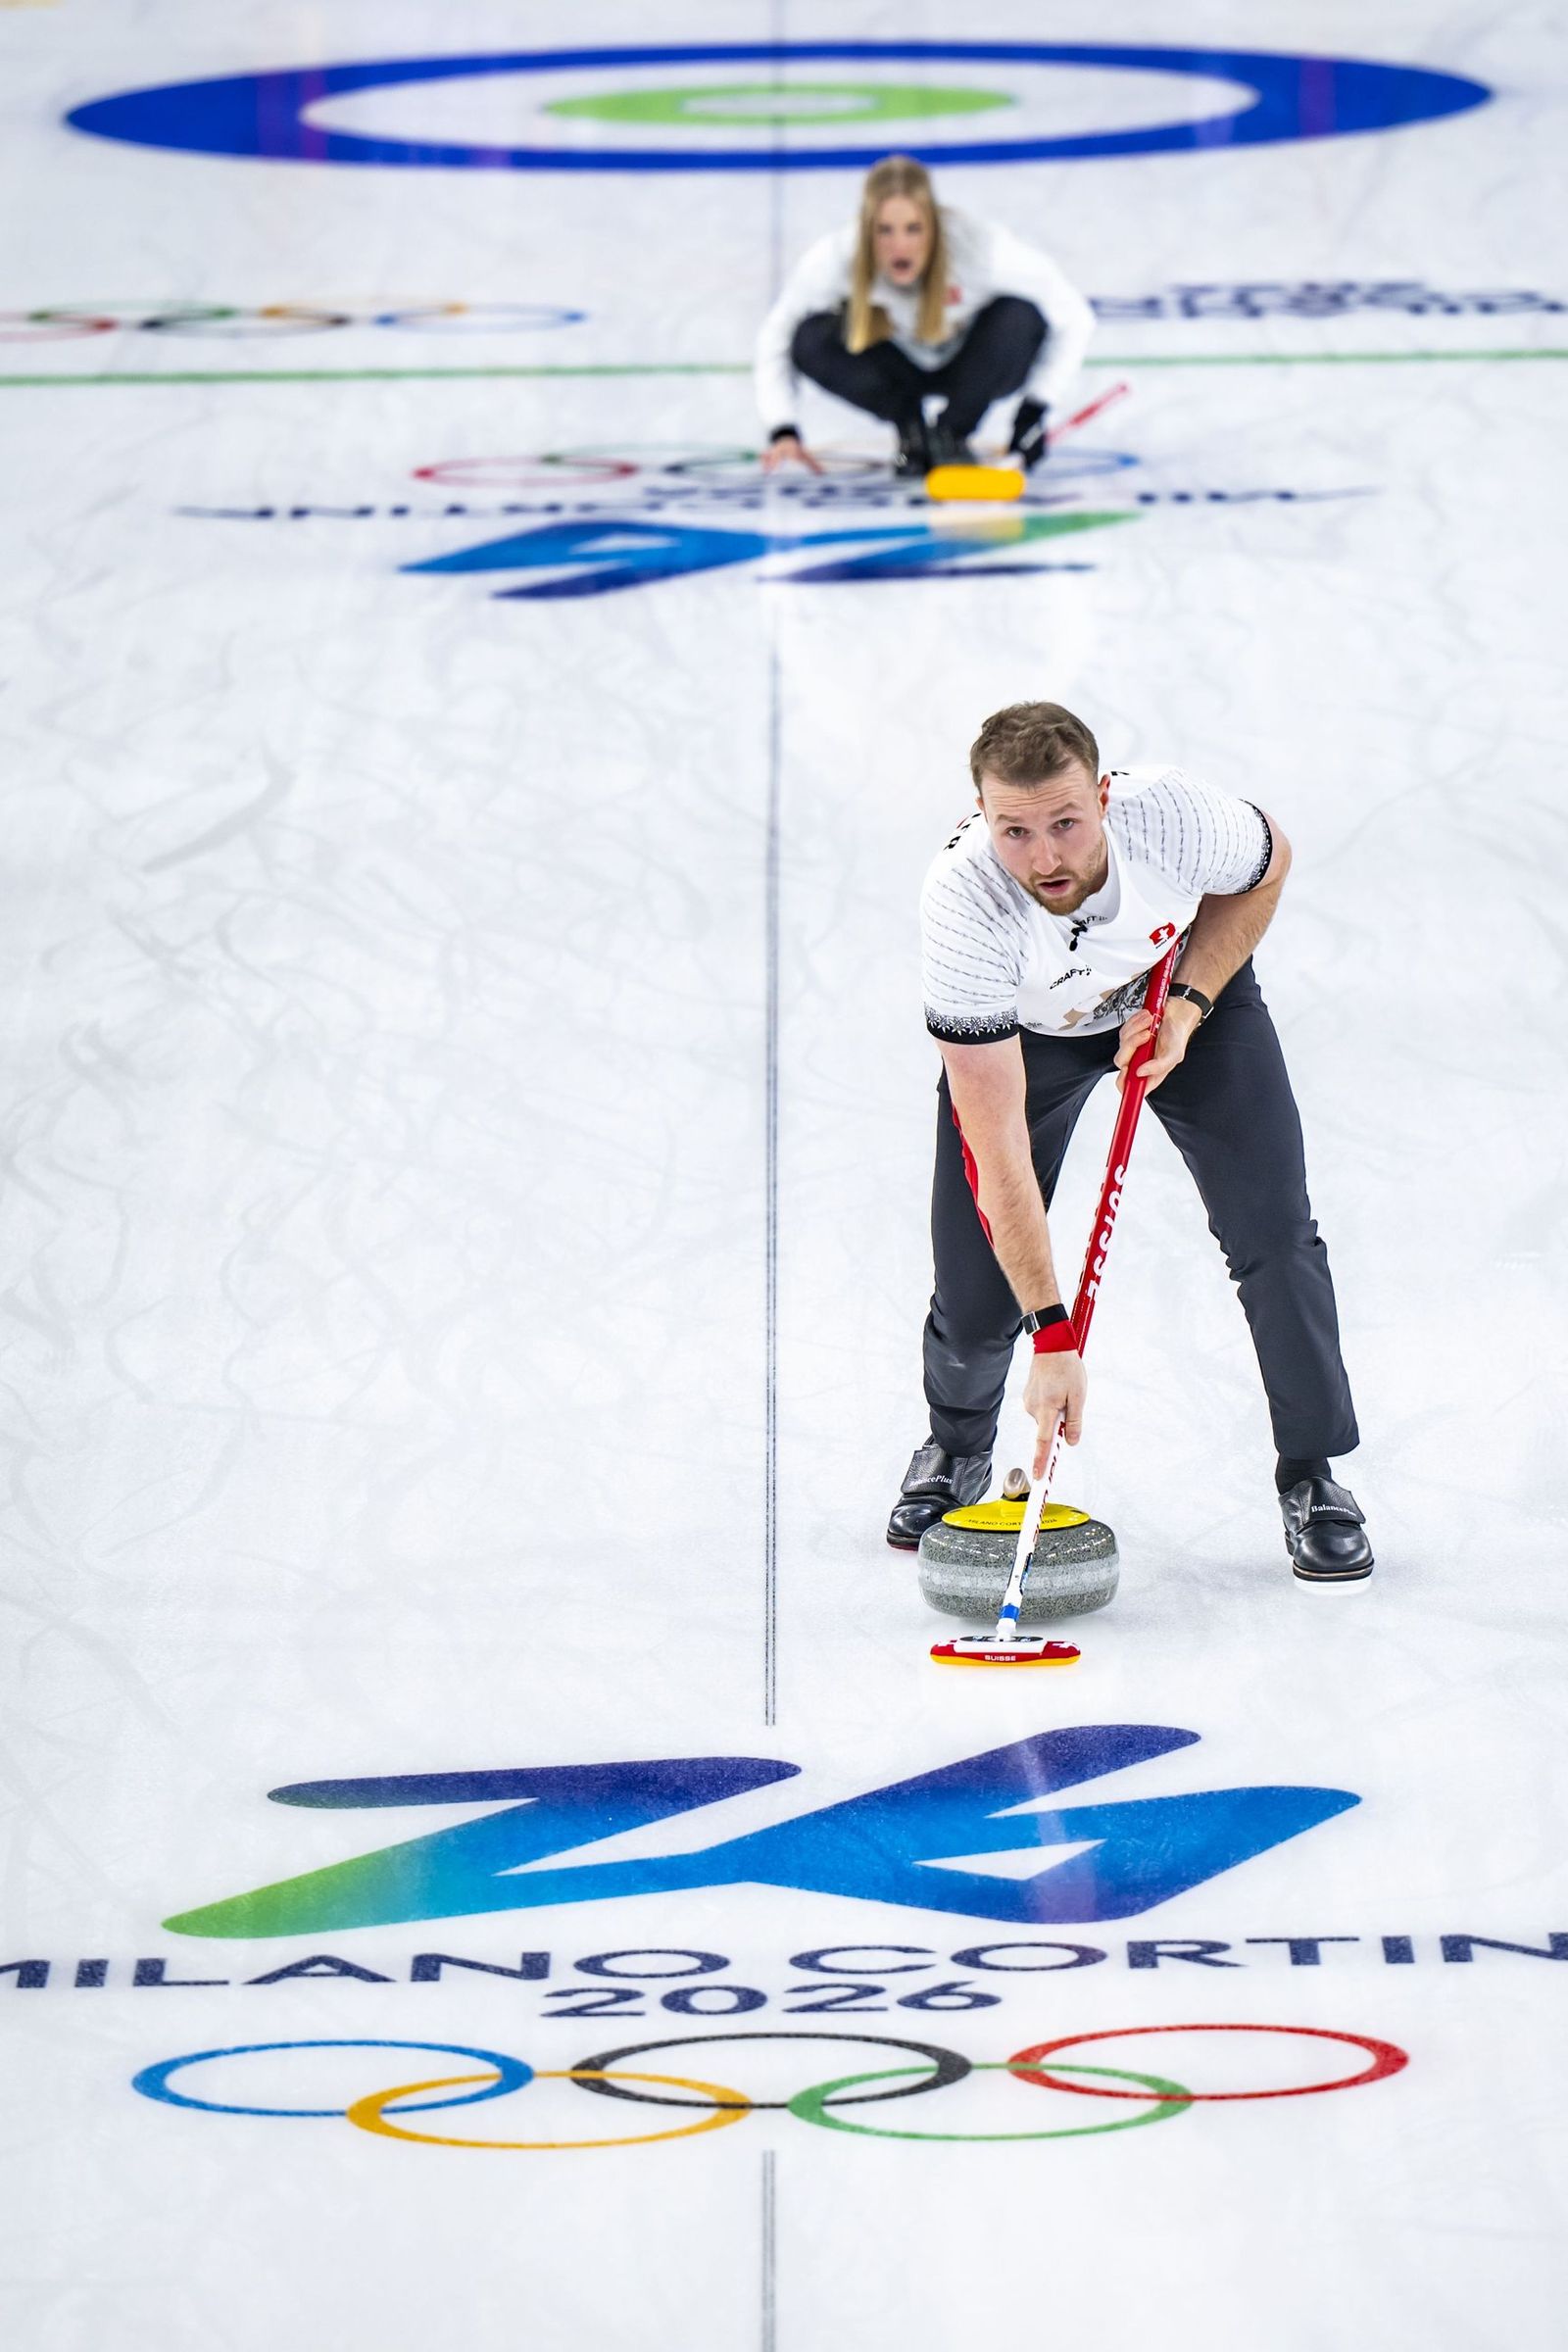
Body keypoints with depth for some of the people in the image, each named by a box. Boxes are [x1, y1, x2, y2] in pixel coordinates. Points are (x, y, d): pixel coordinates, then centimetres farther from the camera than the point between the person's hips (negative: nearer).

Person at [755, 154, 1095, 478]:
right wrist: (782, 430, -26)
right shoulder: (834, 258, -30)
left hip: (973, 366, -1)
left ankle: (951, 432, -9)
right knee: (811, 339, -28)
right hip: (901, 366, 1)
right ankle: (911, 428, -3)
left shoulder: (981, 248, -34)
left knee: (1019, 317, -33)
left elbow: (1073, 318, -22)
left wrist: (1034, 410, -26)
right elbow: (777, 336, -14)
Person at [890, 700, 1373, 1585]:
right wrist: (1052, 1333, -37)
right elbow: (998, 1148, -36)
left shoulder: (1175, 815, -37)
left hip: (1187, 984, 1)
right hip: (1022, 1029, -1)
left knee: (1274, 1235, -10)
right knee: (978, 1294, -5)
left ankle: (1313, 1478, 10)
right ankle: (958, 1448, 29)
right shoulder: (962, 905, -39)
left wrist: (1186, 1009, -19)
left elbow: (1267, 867, -8)